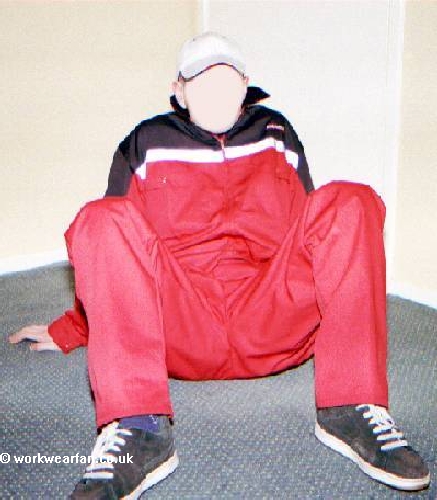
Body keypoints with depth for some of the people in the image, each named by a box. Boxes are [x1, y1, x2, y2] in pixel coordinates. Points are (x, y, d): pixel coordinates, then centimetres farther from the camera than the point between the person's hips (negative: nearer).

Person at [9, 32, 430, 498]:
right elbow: (115, 249, 20)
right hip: (179, 330, 0)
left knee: (349, 202, -16)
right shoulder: (147, 143, 17)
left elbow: (309, 231, 25)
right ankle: (137, 428, -33)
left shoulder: (277, 135, 21)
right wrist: (68, 331, 17)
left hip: (272, 330, 1)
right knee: (104, 219, -22)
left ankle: (351, 410, -25)